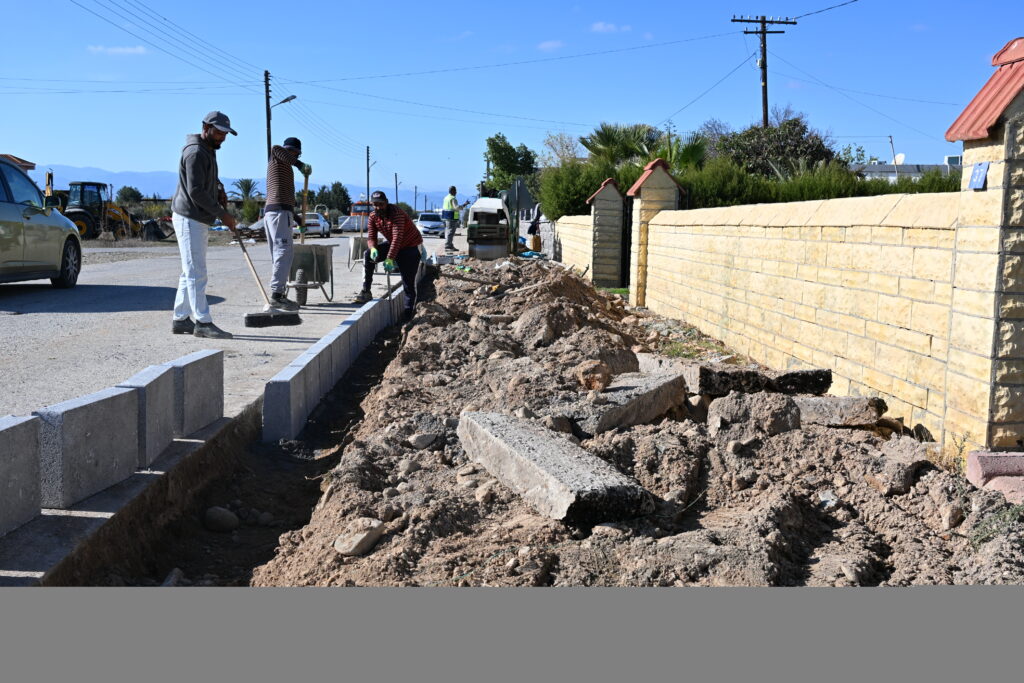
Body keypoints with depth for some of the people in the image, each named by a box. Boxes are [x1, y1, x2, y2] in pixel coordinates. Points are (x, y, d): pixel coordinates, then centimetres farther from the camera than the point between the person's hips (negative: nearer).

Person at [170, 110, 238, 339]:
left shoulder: (209, 151, 15)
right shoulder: (196, 153, -17)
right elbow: (195, 191, -23)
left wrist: (220, 190, 12)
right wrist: (222, 214, -19)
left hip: (200, 220, 10)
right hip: (189, 219, -10)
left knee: (191, 272, 12)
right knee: (196, 273, -9)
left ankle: (181, 319, 17)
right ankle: (203, 322, -8)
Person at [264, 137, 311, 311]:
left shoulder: (281, 163, 29)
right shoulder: (280, 157, 2)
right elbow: (275, 148, -25)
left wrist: (296, 217, 32)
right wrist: (300, 164, -25)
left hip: (272, 212, 10)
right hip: (280, 212, -10)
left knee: (281, 254, 8)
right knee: (284, 252, -16)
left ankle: (279, 294, 6)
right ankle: (276, 294, -22)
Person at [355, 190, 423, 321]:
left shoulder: (396, 213, -27)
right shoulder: (373, 217, -5)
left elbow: (397, 237, -34)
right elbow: (371, 237, -8)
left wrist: (390, 258, -41)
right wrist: (373, 249, -32)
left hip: (411, 246, -6)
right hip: (392, 244, 6)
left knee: (408, 283, -10)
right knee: (368, 255, -15)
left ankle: (408, 314, -4)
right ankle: (366, 292, -13)